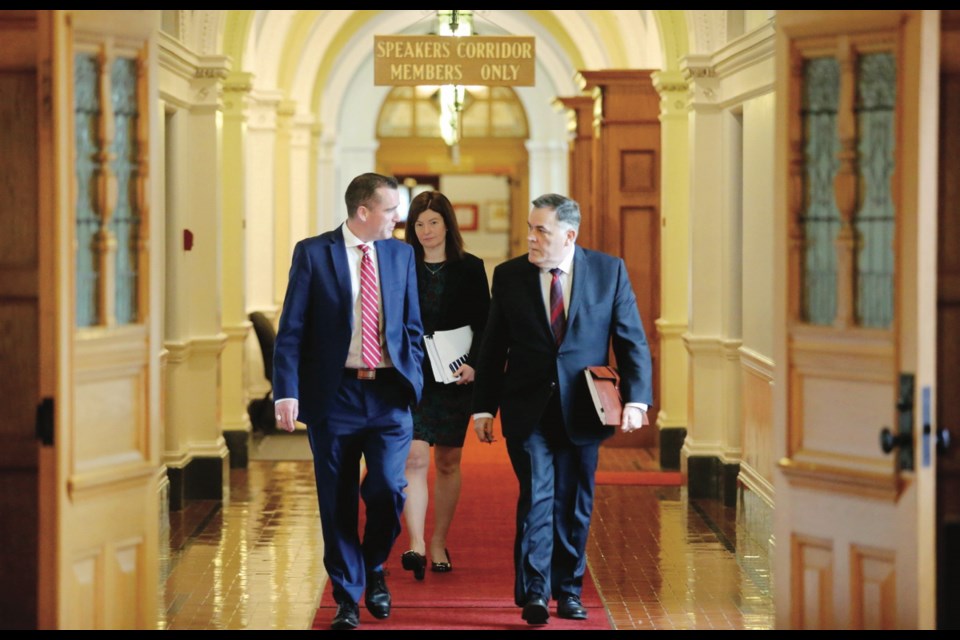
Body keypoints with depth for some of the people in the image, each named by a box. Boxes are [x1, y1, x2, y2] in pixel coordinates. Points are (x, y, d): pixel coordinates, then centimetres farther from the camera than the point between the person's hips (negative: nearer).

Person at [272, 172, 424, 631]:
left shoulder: (401, 254, 8)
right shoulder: (313, 253, -2)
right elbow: (290, 330, -4)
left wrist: (412, 380, 5)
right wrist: (287, 392, -12)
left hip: (389, 395, 2)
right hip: (333, 395, -2)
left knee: (387, 488, -11)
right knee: (338, 503, 4)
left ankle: (373, 569, 17)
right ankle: (347, 599, 17)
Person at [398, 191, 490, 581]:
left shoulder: (470, 269, 3)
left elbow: (485, 325, -1)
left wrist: (473, 363, -16)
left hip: (454, 378, 1)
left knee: (448, 462, 8)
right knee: (415, 458, -14)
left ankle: (439, 543, 20)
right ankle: (416, 544, -20)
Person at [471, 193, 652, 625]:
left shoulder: (609, 271, 0)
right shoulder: (509, 276, 2)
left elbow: (632, 341, 1)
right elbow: (493, 348, 5)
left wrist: (636, 399, -8)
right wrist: (484, 407, 1)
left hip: (581, 411, 1)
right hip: (527, 411, -1)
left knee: (574, 505, 9)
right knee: (537, 496, -11)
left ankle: (568, 592, 22)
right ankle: (534, 593, -7)